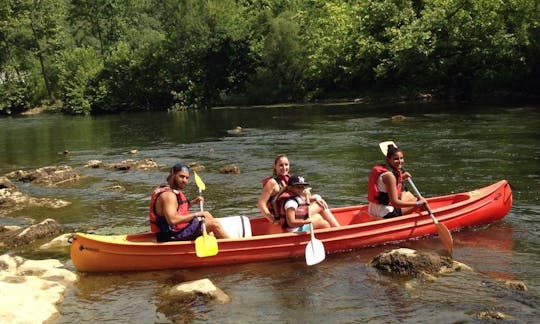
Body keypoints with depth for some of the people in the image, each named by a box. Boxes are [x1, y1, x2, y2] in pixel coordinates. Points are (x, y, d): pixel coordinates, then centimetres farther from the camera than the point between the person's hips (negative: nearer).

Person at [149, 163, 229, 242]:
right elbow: (172, 220, -33)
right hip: (174, 236, -11)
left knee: (206, 214, 22)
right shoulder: (168, 195, -22)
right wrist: (196, 214, -24)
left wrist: (192, 202, 10)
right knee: (213, 223, -9)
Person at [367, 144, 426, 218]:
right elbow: (395, 202, -26)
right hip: (386, 214, -9)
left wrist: (401, 178, 7)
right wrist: (418, 203, -20)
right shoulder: (389, 175, -23)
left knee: (407, 194, 29)